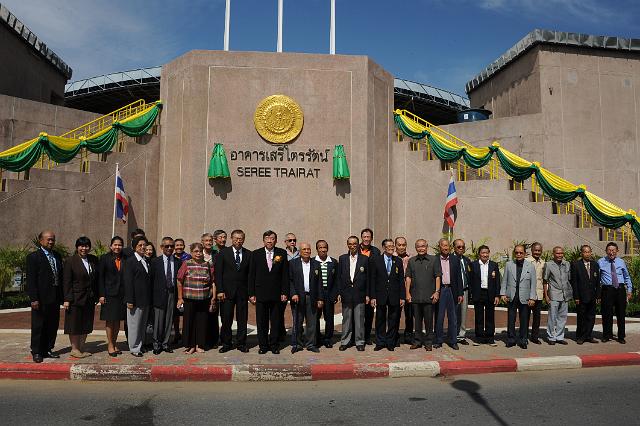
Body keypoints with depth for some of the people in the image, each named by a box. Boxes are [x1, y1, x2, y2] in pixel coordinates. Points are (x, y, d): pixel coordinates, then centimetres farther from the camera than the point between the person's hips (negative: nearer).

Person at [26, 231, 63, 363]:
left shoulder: (57, 256, 14)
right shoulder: (33, 257, -6)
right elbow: (31, 280, -11)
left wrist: (62, 296, 9)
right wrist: (34, 299, -16)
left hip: (55, 298, 6)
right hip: (41, 298, -6)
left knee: (53, 326, 11)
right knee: (38, 326, 4)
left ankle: (47, 350, 22)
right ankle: (36, 352, 15)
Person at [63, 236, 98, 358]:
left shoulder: (94, 260, 6)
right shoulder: (71, 261, -7)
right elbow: (66, 282, -9)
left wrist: (96, 295, 6)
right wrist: (67, 299, -14)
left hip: (89, 299, 5)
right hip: (75, 298, -5)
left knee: (86, 324, 11)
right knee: (74, 324, 5)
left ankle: (81, 348, 22)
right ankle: (74, 349, 17)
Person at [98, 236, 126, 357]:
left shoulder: (125, 259, 5)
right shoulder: (105, 258, -1)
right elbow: (100, 278, -2)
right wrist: (101, 295, -8)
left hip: (122, 294, 3)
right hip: (109, 294, -3)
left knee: (118, 320, 10)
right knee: (109, 320, 4)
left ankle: (114, 343, 22)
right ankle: (110, 345, 15)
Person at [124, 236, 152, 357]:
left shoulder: (147, 261, 12)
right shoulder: (130, 261, -8)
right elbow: (128, 282, -11)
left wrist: (150, 299, 13)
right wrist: (129, 300, -15)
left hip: (146, 299, 6)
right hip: (136, 299, -6)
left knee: (143, 324, 14)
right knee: (134, 324, 3)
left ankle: (140, 345, 25)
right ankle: (134, 348, 14)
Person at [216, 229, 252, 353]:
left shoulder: (248, 254, 6)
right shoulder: (223, 253, 2)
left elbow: (250, 274, 6)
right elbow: (218, 273, -1)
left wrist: (251, 292, 0)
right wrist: (220, 291, -8)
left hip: (243, 292, 1)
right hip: (227, 291, -1)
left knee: (242, 319, 6)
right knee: (226, 319, 3)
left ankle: (241, 343, 18)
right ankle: (226, 344, 17)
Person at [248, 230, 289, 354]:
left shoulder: (282, 253, 2)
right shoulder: (256, 254, 3)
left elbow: (285, 274, 2)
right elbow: (251, 275, 3)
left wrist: (285, 292, -4)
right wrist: (251, 294, -2)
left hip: (277, 294, 0)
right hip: (260, 294, 0)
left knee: (276, 322, 7)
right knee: (261, 322, 6)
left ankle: (274, 345, 19)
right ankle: (263, 345, 19)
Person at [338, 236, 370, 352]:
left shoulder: (365, 259, 3)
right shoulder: (342, 258, 7)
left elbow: (368, 278, 2)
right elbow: (339, 277, 7)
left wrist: (367, 294, -2)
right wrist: (339, 292, 0)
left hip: (359, 294, -1)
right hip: (346, 294, 1)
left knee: (359, 319, 3)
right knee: (346, 319, 8)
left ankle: (359, 342, 15)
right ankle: (345, 341, 17)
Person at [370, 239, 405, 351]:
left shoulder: (398, 261, 6)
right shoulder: (375, 260, 1)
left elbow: (401, 280, 5)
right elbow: (372, 280, -1)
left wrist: (402, 297, 0)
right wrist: (372, 296, -7)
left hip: (394, 296, 1)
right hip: (380, 295, -1)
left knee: (393, 321, 8)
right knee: (380, 320, 7)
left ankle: (390, 343, 20)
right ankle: (380, 343, 19)